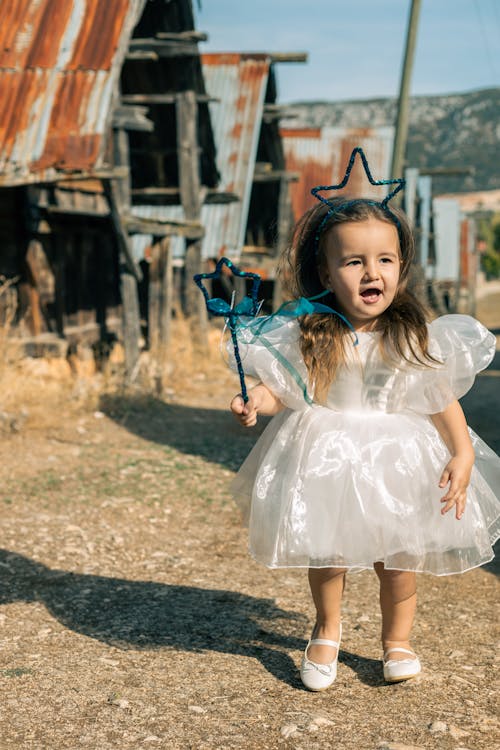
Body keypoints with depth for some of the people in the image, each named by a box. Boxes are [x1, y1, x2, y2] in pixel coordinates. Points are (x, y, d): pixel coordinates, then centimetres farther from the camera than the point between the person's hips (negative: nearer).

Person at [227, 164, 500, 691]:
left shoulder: (415, 336, -11)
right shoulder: (305, 334, -15)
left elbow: (442, 399, -4)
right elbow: (281, 389, -9)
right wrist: (256, 400, -30)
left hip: (398, 457, 1)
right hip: (326, 458, 0)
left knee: (398, 555, 10)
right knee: (325, 551, 13)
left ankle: (397, 639, 35)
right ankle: (327, 632, 40)